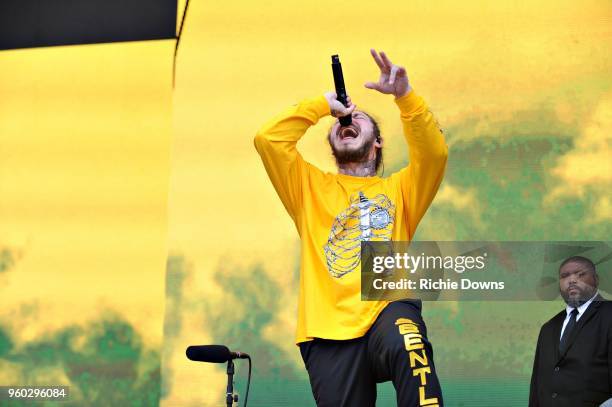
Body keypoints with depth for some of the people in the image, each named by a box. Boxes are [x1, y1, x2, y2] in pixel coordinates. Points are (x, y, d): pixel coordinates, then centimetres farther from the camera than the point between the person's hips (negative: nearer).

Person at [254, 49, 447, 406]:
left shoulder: (398, 189, 23)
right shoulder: (312, 188, 23)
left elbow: (434, 153, 3)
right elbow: (269, 139, 9)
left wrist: (405, 96, -7)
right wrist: (323, 105, 15)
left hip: (388, 310, -1)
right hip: (329, 332, 1)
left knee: (409, 347, -37)